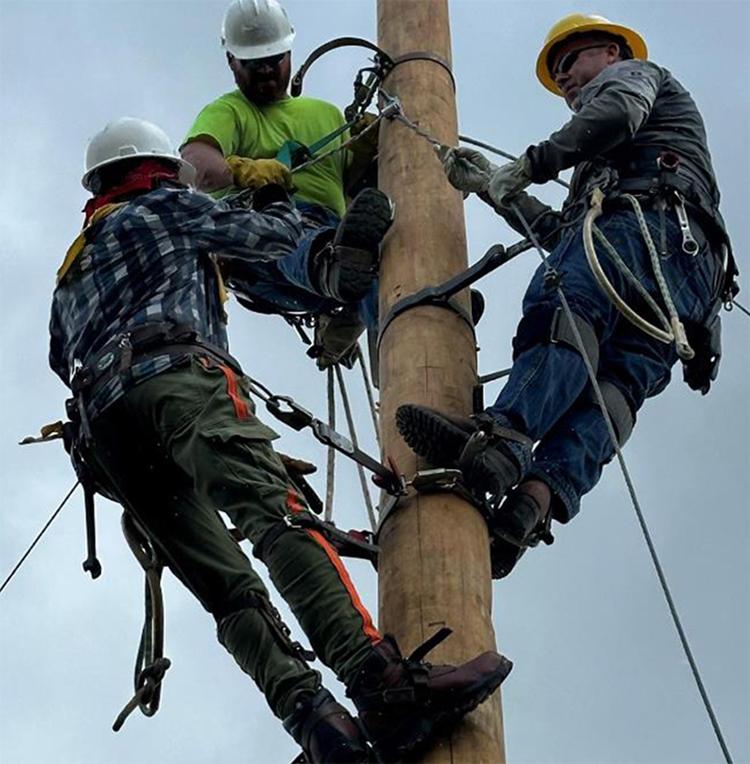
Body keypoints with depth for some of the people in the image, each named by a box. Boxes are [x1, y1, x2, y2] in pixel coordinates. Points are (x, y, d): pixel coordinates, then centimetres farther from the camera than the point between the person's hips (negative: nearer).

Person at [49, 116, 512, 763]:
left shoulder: (70, 274, 39)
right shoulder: (164, 208, 20)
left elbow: (63, 359, 44)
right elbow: (277, 237, 21)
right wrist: (277, 200, 43)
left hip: (103, 431, 7)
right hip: (173, 380, -7)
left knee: (230, 592, -8)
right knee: (279, 515, -27)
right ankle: (384, 686, -47)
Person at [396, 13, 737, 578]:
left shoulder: (632, 73, 27)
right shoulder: (601, 166, 51)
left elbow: (619, 113, 0)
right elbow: (560, 235, 44)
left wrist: (533, 163, 2)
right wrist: (494, 188, 44)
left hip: (652, 221, -8)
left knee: (563, 302, -33)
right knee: (616, 379, -21)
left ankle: (501, 438, -59)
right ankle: (545, 491, -46)